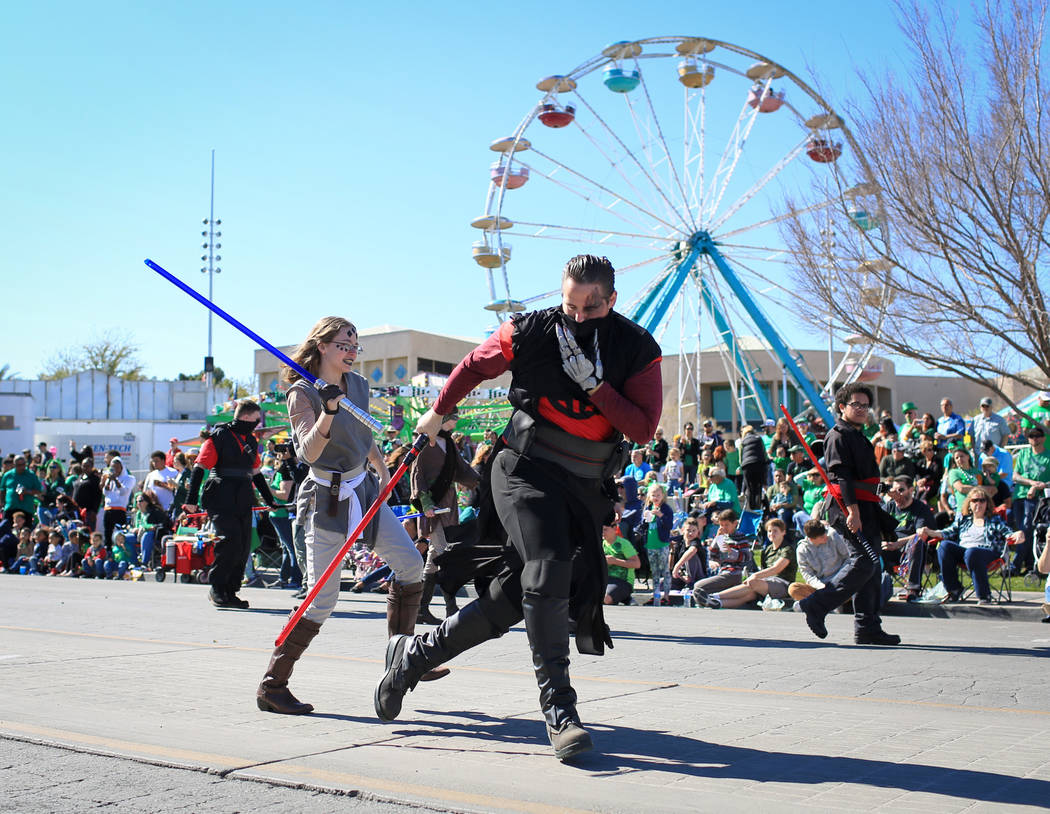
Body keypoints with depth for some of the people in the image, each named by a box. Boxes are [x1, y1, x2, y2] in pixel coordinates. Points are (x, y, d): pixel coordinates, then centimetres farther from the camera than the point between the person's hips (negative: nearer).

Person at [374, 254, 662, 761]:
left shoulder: (638, 350, -4)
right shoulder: (530, 332, -5)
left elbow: (643, 428, -11)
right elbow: (475, 365, 12)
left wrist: (593, 383, -20)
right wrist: (438, 411, 22)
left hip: (584, 489, 3)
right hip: (525, 469, -2)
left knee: (510, 598, 3)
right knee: (547, 571, -25)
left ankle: (413, 654, 22)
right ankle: (558, 708, -16)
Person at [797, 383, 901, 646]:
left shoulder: (858, 436, 23)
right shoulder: (838, 435, -8)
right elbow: (841, 474, -18)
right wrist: (852, 510, -26)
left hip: (866, 508, 10)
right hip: (850, 507, -10)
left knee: (872, 566, 8)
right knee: (864, 562, -16)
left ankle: (868, 627, 10)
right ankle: (817, 606, -9)